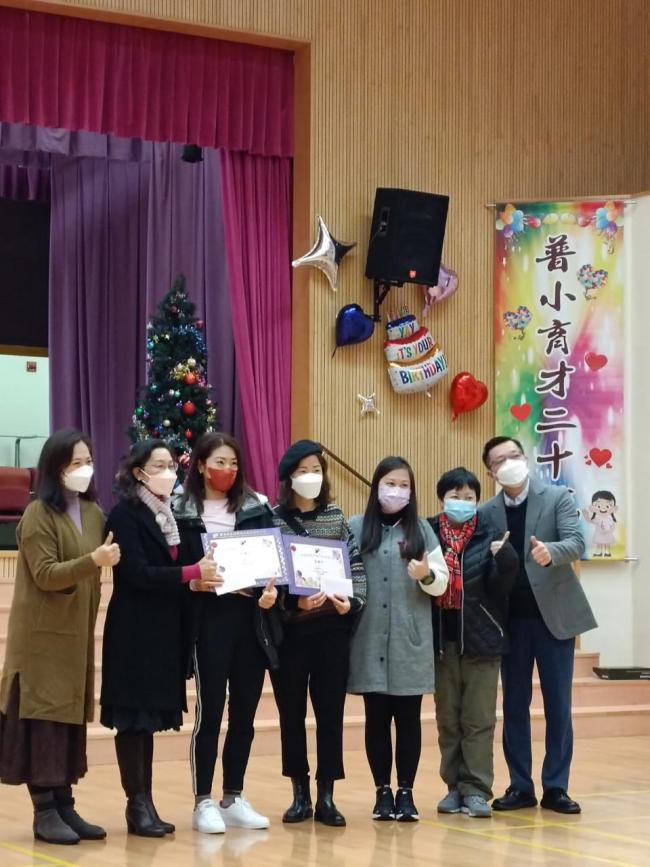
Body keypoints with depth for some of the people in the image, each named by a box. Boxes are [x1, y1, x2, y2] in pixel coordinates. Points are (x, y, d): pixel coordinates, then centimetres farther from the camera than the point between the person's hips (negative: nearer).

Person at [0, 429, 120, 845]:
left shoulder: (94, 513, 9)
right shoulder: (38, 515, -11)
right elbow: (46, 575, -17)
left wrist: (111, 559, -4)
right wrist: (94, 560, -28)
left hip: (79, 632, 7)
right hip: (43, 634, -7)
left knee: (72, 718, 8)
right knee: (43, 717, -4)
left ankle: (65, 806, 14)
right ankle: (44, 812, 0)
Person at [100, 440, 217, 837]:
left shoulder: (170, 512, 13)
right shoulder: (125, 514, -10)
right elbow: (138, 573, -19)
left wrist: (199, 576, -4)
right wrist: (192, 573, -22)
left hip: (164, 629, 7)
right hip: (134, 630, -7)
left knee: (151, 715, 10)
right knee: (133, 716, -2)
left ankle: (145, 803, 14)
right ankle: (138, 804, 3)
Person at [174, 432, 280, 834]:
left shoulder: (257, 507, 8)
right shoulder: (183, 512, 1)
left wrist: (271, 589, -13)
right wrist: (195, 581, -19)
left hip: (253, 618, 3)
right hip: (210, 619, -3)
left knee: (245, 713, 8)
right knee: (210, 712, -1)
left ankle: (234, 799, 18)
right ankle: (204, 802, 7)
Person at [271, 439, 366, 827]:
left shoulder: (337, 517, 7)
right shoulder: (273, 519, -1)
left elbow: (357, 565, 6)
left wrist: (353, 601, -11)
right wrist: (294, 602, -21)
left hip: (332, 627, 2)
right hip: (289, 627, -1)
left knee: (331, 711, 2)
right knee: (292, 712, 5)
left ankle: (326, 796, 9)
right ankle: (301, 793, 16)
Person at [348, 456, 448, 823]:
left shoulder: (422, 529, 6)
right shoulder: (355, 528, 3)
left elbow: (443, 582, 4)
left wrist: (427, 575, -16)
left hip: (411, 640, 0)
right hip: (370, 640, 0)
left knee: (408, 716, 4)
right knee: (377, 717, 5)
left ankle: (406, 792, 12)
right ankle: (383, 791, 15)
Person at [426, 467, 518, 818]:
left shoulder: (489, 536, -1)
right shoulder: (428, 534, 1)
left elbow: (502, 587, -7)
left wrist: (506, 560, -25)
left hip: (481, 640, -1)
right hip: (442, 640, 1)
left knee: (479, 719, 1)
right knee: (448, 719, 9)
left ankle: (477, 790, 3)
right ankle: (455, 787, 17)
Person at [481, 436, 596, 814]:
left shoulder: (558, 497, -3)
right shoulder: (487, 513, 4)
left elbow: (577, 543, -15)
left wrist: (551, 552, -34)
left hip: (554, 614, -2)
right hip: (511, 619, 2)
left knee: (558, 706, 1)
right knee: (515, 706, 6)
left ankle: (556, 788, 8)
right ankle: (521, 786, 14)